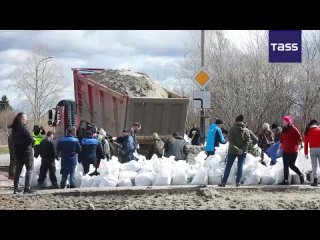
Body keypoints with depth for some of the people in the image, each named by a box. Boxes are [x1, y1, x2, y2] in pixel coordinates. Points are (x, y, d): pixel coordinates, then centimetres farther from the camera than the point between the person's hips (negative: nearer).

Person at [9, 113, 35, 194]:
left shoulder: (14, 128, 7)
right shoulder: (22, 128, -18)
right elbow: (30, 139, -22)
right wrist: (33, 140, -2)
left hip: (18, 152, 8)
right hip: (26, 151, -8)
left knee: (18, 170, 15)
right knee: (29, 170, -1)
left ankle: (15, 187, 16)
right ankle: (27, 188, -6)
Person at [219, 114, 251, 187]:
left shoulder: (232, 129, -6)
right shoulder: (246, 130, 0)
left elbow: (231, 140, -14)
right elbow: (248, 140, -7)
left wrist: (235, 148, -16)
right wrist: (243, 149, -12)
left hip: (232, 151, -1)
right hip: (242, 152, 1)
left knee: (228, 166, 6)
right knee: (240, 166, 9)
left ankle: (224, 182, 4)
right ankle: (238, 182, 5)